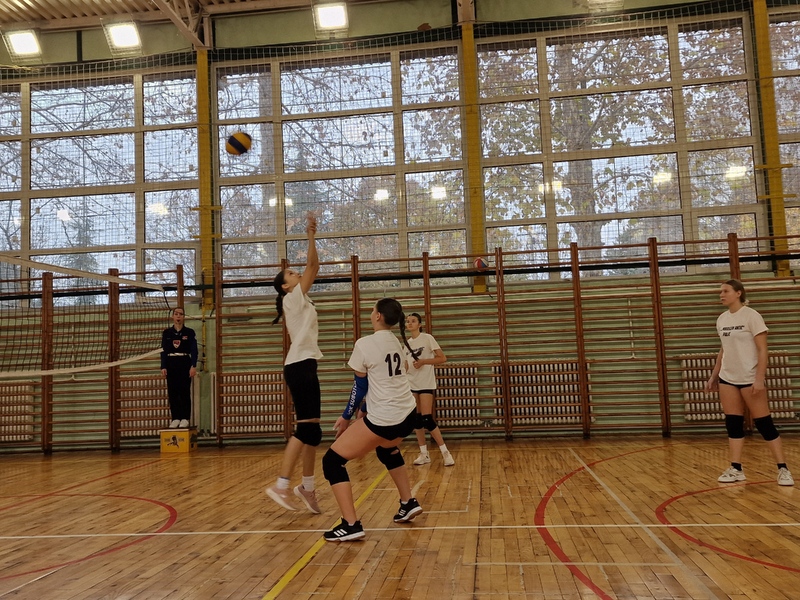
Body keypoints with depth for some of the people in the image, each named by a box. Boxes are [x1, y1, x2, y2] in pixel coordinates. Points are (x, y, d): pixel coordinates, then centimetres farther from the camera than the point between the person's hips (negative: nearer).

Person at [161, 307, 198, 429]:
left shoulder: (190, 332, 1)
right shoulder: (166, 333, 6)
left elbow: (194, 350, -2)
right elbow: (163, 350, 5)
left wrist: (194, 366, -11)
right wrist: (163, 367, -3)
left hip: (185, 363, -2)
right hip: (171, 364, 2)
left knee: (185, 391, -1)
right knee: (172, 392, 4)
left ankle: (185, 418, 6)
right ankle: (175, 418, 12)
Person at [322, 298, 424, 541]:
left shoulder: (364, 344, -11)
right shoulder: (396, 342, 11)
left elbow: (359, 387, -6)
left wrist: (346, 417, 9)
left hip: (384, 420, -8)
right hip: (407, 414, 9)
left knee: (332, 461, 0)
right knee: (387, 450, 39)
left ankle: (351, 525, -6)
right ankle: (409, 503, 36)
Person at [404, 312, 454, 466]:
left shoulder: (427, 338, -6)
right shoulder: (407, 342, 11)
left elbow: (443, 358, -10)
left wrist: (423, 361, -18)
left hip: (425, 383, -6)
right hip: (411, 384, 6)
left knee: (427, 419, -12)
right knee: (416, 419, 5)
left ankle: (445, 452, -2)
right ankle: (424, 453, 14)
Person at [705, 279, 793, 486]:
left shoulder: (751, 316, -11)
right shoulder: (722, 319, 7)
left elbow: (762, 350, -13)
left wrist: (759, 379, -20)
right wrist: (713, 376, 15)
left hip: (750, 379, -6)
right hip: (727, 379, 6)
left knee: (764, 423, -1)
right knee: (733, 423, 6)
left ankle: (783, 469, 9)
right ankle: (736, 469, 10)